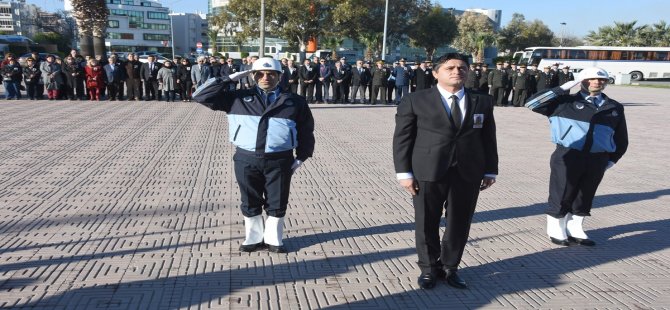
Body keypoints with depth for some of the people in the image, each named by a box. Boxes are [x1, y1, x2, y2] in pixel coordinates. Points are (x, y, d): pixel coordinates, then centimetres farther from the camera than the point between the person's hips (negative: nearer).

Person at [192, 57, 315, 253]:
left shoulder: (295, 102, 5)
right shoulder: (238, 98, 5)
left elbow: (306, 131, 11)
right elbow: (202, 96, 3)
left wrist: (302, 157, 4)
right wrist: (227, 79, -2)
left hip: (280, 161, 0)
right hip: (246, 159, 1)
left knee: (277, 204, 8)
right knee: (250, 203, 12)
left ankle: (273, 240, 28)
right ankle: (254, 239, 31)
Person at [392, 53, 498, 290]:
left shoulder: (482, 102, 10)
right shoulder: (415, 101, 0)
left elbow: (488, 138, 11)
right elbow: (402, 138, -2)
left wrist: (490, 171, 6)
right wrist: (404, 172, -8)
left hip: (469, 173, 3)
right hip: (428, 172, -2)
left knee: (460, 224, 10)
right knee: (427, 223, 7)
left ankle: (450, 267, 28)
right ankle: (429, 268, 27)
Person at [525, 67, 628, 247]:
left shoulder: (614, 108, 11)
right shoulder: (566, 102, -1)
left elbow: (621, 138, 21)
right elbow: (533, 104, -10)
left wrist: (612, 159, 14)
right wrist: (563, 89, -9)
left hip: (597, 160, 4)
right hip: (567, 157, -4)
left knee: (585, 197, 14)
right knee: (561, 195, 4)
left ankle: (575, 229, 30)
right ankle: (555, 230, 22)